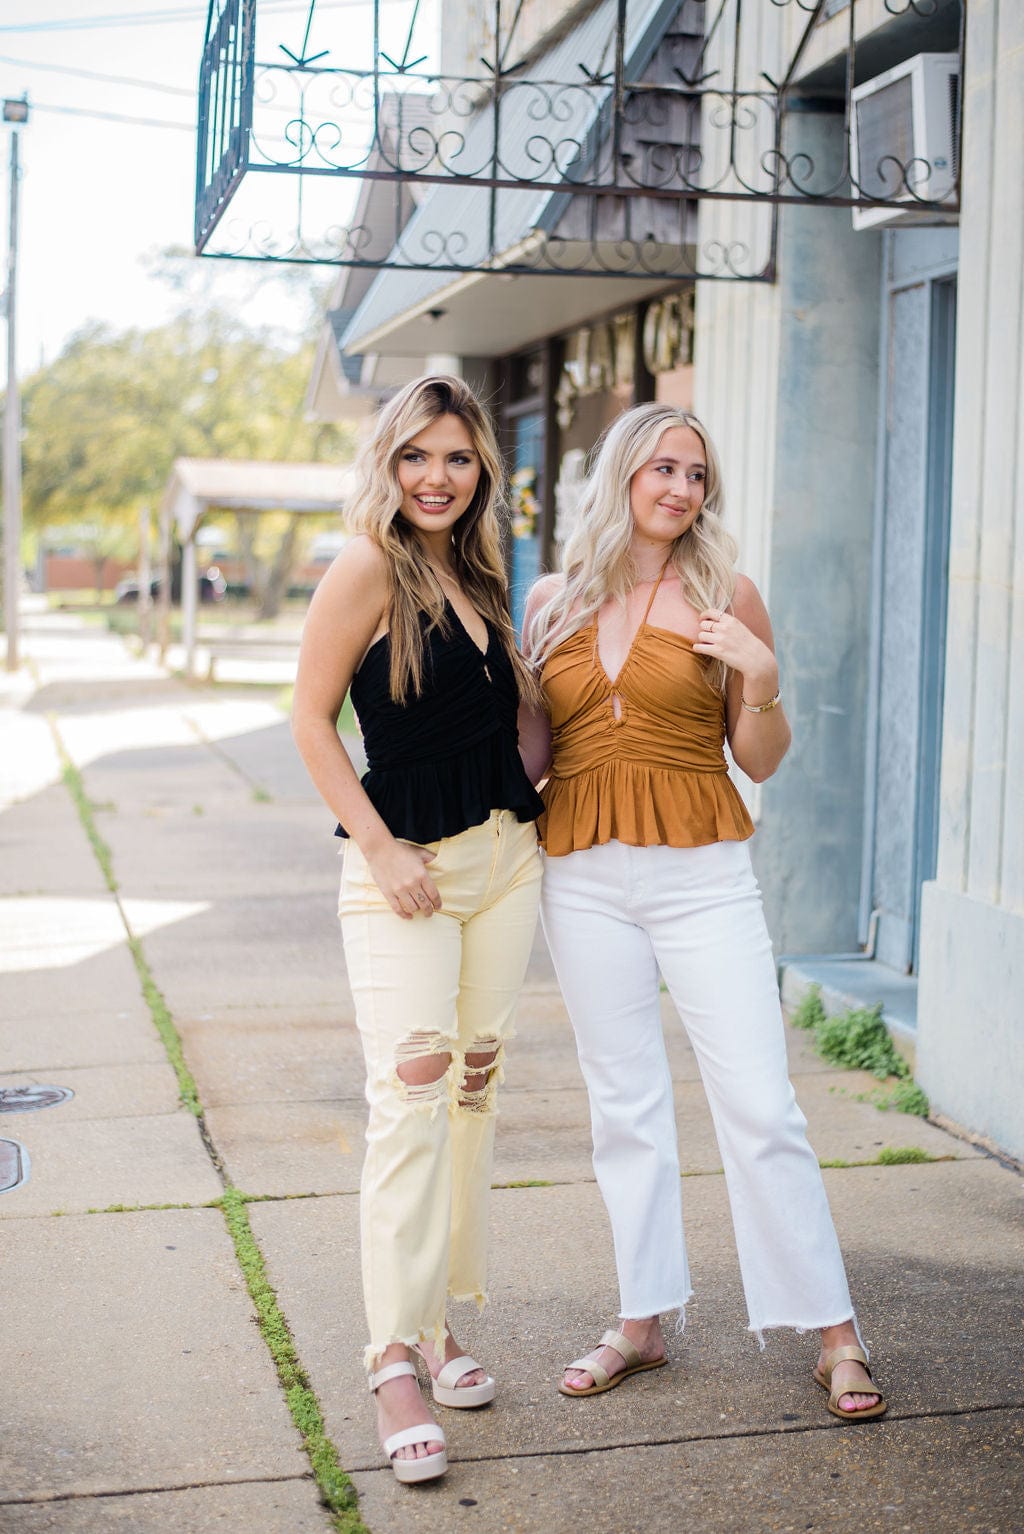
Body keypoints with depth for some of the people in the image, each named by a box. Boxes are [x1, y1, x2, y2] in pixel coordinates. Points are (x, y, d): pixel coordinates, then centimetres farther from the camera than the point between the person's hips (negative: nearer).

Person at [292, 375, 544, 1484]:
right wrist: (381, 848, -14)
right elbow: (310, 720, -9)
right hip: (406, 866, -7)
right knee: (410, 1092, -13)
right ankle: (395, 1355, -7)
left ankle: (437, 1317, 22)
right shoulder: (369, 566, -9)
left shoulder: (476, 573, 12)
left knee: (474, 1088, 10)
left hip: (507, 857, 7)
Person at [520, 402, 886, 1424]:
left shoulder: (725, 597, 2)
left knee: (759, 1107, -4)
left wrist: (760, 677, -13)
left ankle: (835, 1334, 7)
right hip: (583, 877, 3)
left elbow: (760, 762, 3)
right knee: (624, 1108, 10)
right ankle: (642, 1322, 23)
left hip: (700, 872, -2)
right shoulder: (552, 601, 8)